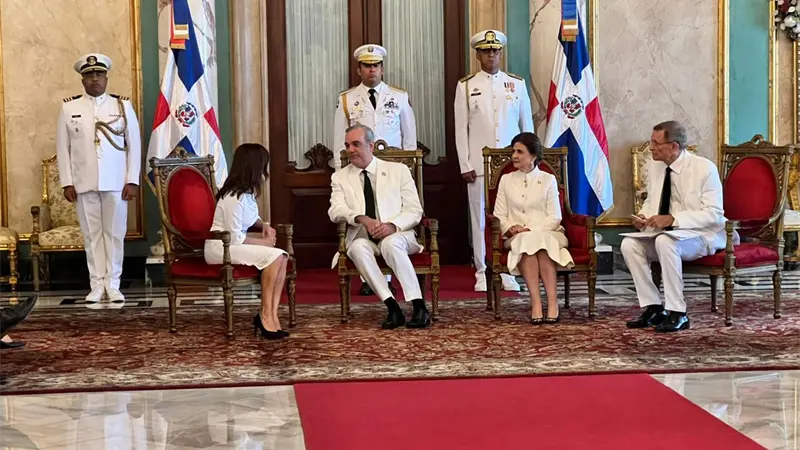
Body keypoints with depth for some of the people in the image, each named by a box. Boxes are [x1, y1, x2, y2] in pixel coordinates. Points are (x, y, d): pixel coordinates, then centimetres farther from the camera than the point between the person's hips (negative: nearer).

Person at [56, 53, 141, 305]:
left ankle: (113, 284, 10)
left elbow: (134, 145, 3)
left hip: (116, 182, 0)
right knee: (91, 234, 4)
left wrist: (132, 181, -4)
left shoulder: (123, 106, 5)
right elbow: (62, 148, 6)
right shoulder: (69, 108, 6)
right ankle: (97, 285, 9)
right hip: (84, 183, 1)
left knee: (115, 233, 2)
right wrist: (67, 183, -1)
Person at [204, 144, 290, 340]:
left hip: (234, 242, 9)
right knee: (273, 256, -25)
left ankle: (271, 315, -18)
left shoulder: (247, 192, 6)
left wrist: (263, 225, 5)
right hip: (220, 247, -9)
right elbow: (233, 238, -22)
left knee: (282, 256, -13)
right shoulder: (234, 197, -22)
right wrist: (262, 242, -12)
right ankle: (266, 315, -18)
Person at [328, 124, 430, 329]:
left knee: (391, 243, -36)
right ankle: (393, 308, -37)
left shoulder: (398, 170, 8)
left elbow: (414, 210, 1)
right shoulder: (340, 177, 12)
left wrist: (392, 226, -20)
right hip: (363, 238, 1)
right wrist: (362, 218, -26)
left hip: (396, 235, -1)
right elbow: (335, 211, -6)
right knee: (358, 247, -34)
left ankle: (419, 307, -35)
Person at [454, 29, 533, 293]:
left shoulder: (517, 84, 9)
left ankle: (507, 273, 8)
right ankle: (482, 274, 8)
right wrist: (465, 166, -3)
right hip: (479, 165, -1)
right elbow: (461, 129, 3)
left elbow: (527, 125, 11)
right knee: (480, 218, 0)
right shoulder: (466, 86, 6)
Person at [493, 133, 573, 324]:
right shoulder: (506, 180, 16)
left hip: (547, 234, -1)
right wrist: (510, 228, -13)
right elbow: (499, 215, 9)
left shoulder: (548, 180, 9)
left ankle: (552, 301, -44)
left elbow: (554, 218, 0)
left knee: (536, 240, -37)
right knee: (526, 243, -35)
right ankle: (536, 303, -46)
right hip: (517, 237, 1)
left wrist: (531, 229, -14)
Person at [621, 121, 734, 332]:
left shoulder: (704, 168, -13)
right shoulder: (655, 166, 6)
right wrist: (643, 216, -3)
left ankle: (677, 313, -28)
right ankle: (652, 307, -10)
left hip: (701, 236, -7)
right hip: (664, 233, 7)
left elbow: (713, 213, -19)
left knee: (665, 242, -36)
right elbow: (650, 201, 22)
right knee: (629, 244, -18)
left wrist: (673, 219, -28)